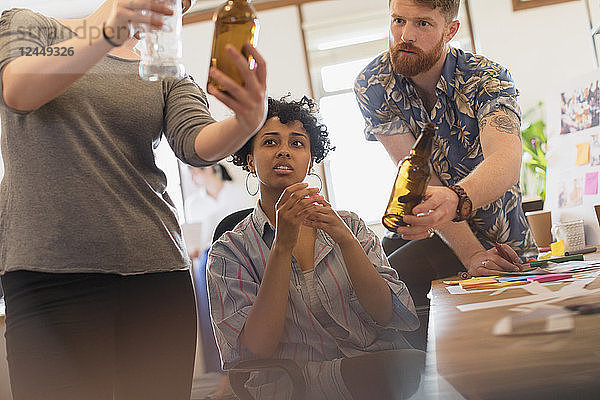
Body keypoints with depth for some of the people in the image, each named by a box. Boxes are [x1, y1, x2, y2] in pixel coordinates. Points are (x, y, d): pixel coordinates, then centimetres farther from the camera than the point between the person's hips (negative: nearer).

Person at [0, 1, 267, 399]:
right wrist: (108, 32, -24)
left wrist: (249, 121, -25)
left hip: (155, 266, 3)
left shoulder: (168, 77, 19)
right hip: (50, 263, -3)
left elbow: (196, 144, -2)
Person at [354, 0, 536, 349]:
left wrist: (454, 200, -61)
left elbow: (507, 161, -38)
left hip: (498, 238, -4)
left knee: (391, 279, -27)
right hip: (433, 232, 4)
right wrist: (472, 254, -31)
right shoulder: (373, 85, -12)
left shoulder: (487, 79, -18)